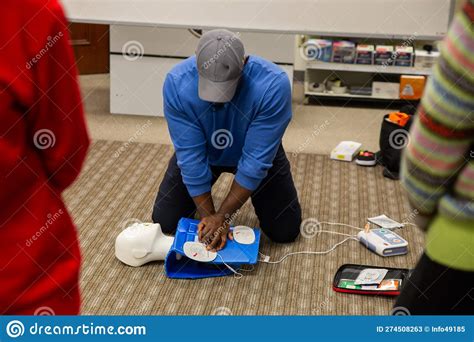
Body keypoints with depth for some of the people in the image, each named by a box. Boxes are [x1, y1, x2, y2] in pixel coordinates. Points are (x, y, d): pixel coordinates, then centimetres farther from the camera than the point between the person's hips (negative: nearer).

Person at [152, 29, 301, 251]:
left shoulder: (273, 86, -39)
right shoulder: (177, 84, -34)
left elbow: (254, 161, -32)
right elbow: (191, 157, -27)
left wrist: (223, 216, -30)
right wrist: (209, 216, -25)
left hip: (254, 152, -1)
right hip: (203, 152, 1)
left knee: (285, 231, -3)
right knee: (164, 222, -2)